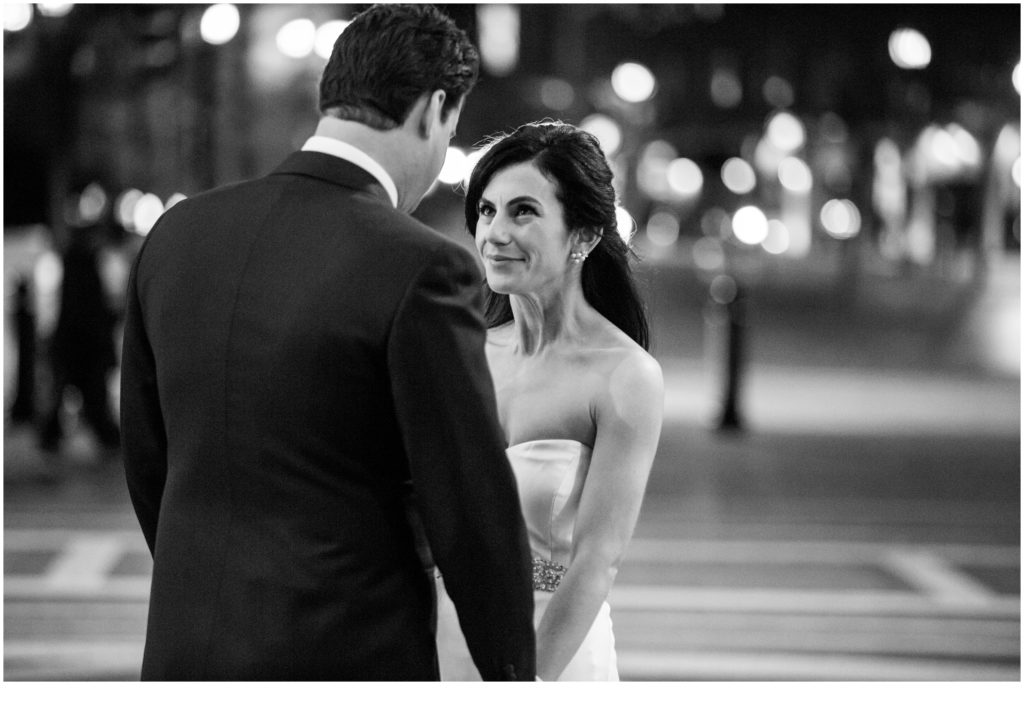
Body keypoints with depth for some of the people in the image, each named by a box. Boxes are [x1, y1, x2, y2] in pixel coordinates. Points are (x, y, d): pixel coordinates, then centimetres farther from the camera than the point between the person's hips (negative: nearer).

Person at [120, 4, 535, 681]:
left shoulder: (178, 234, 3)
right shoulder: (420, 270, -17)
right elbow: (473, 504, -13)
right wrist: (514, 676, 1)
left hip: (190, 655, 6)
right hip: (348, 668, -6)